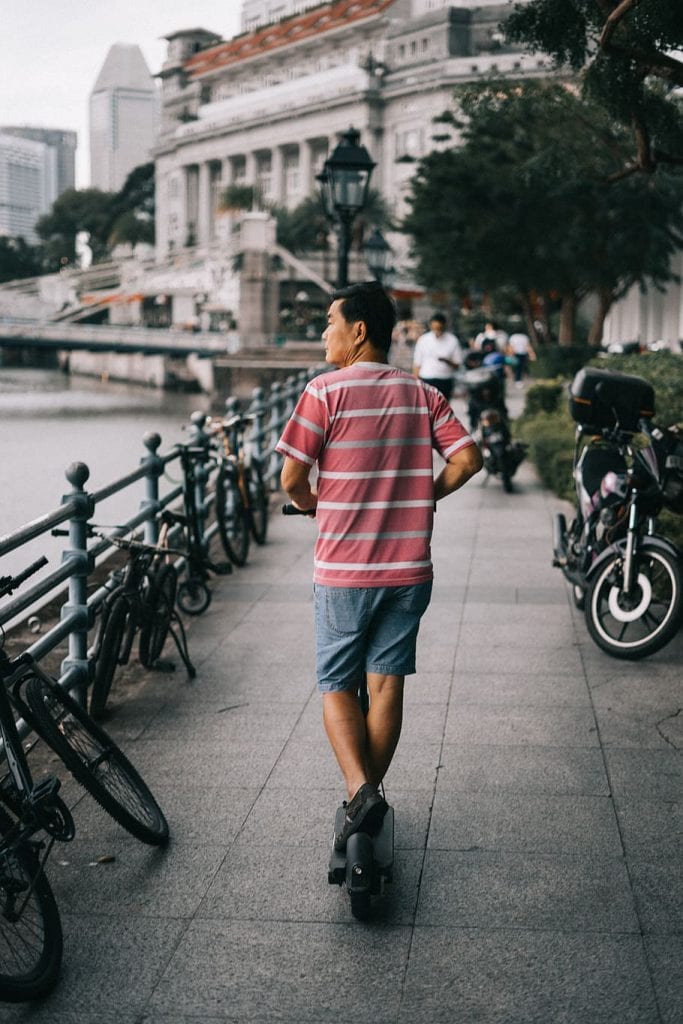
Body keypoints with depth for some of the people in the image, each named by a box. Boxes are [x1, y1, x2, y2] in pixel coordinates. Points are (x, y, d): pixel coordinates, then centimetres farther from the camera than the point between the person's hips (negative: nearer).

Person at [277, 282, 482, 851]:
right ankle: (370, 792, 22)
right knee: (387, 685, 13)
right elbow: (468, 459, -2)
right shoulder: (423, 394, 4)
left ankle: (360, 792, -10)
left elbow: (292, 477, -12)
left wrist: (313, 505, 9)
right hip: (409, 569, 4)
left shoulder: (326, 390, -10)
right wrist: (424, 495, 12)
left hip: (343, 570, -4)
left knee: (337, 686, 8)